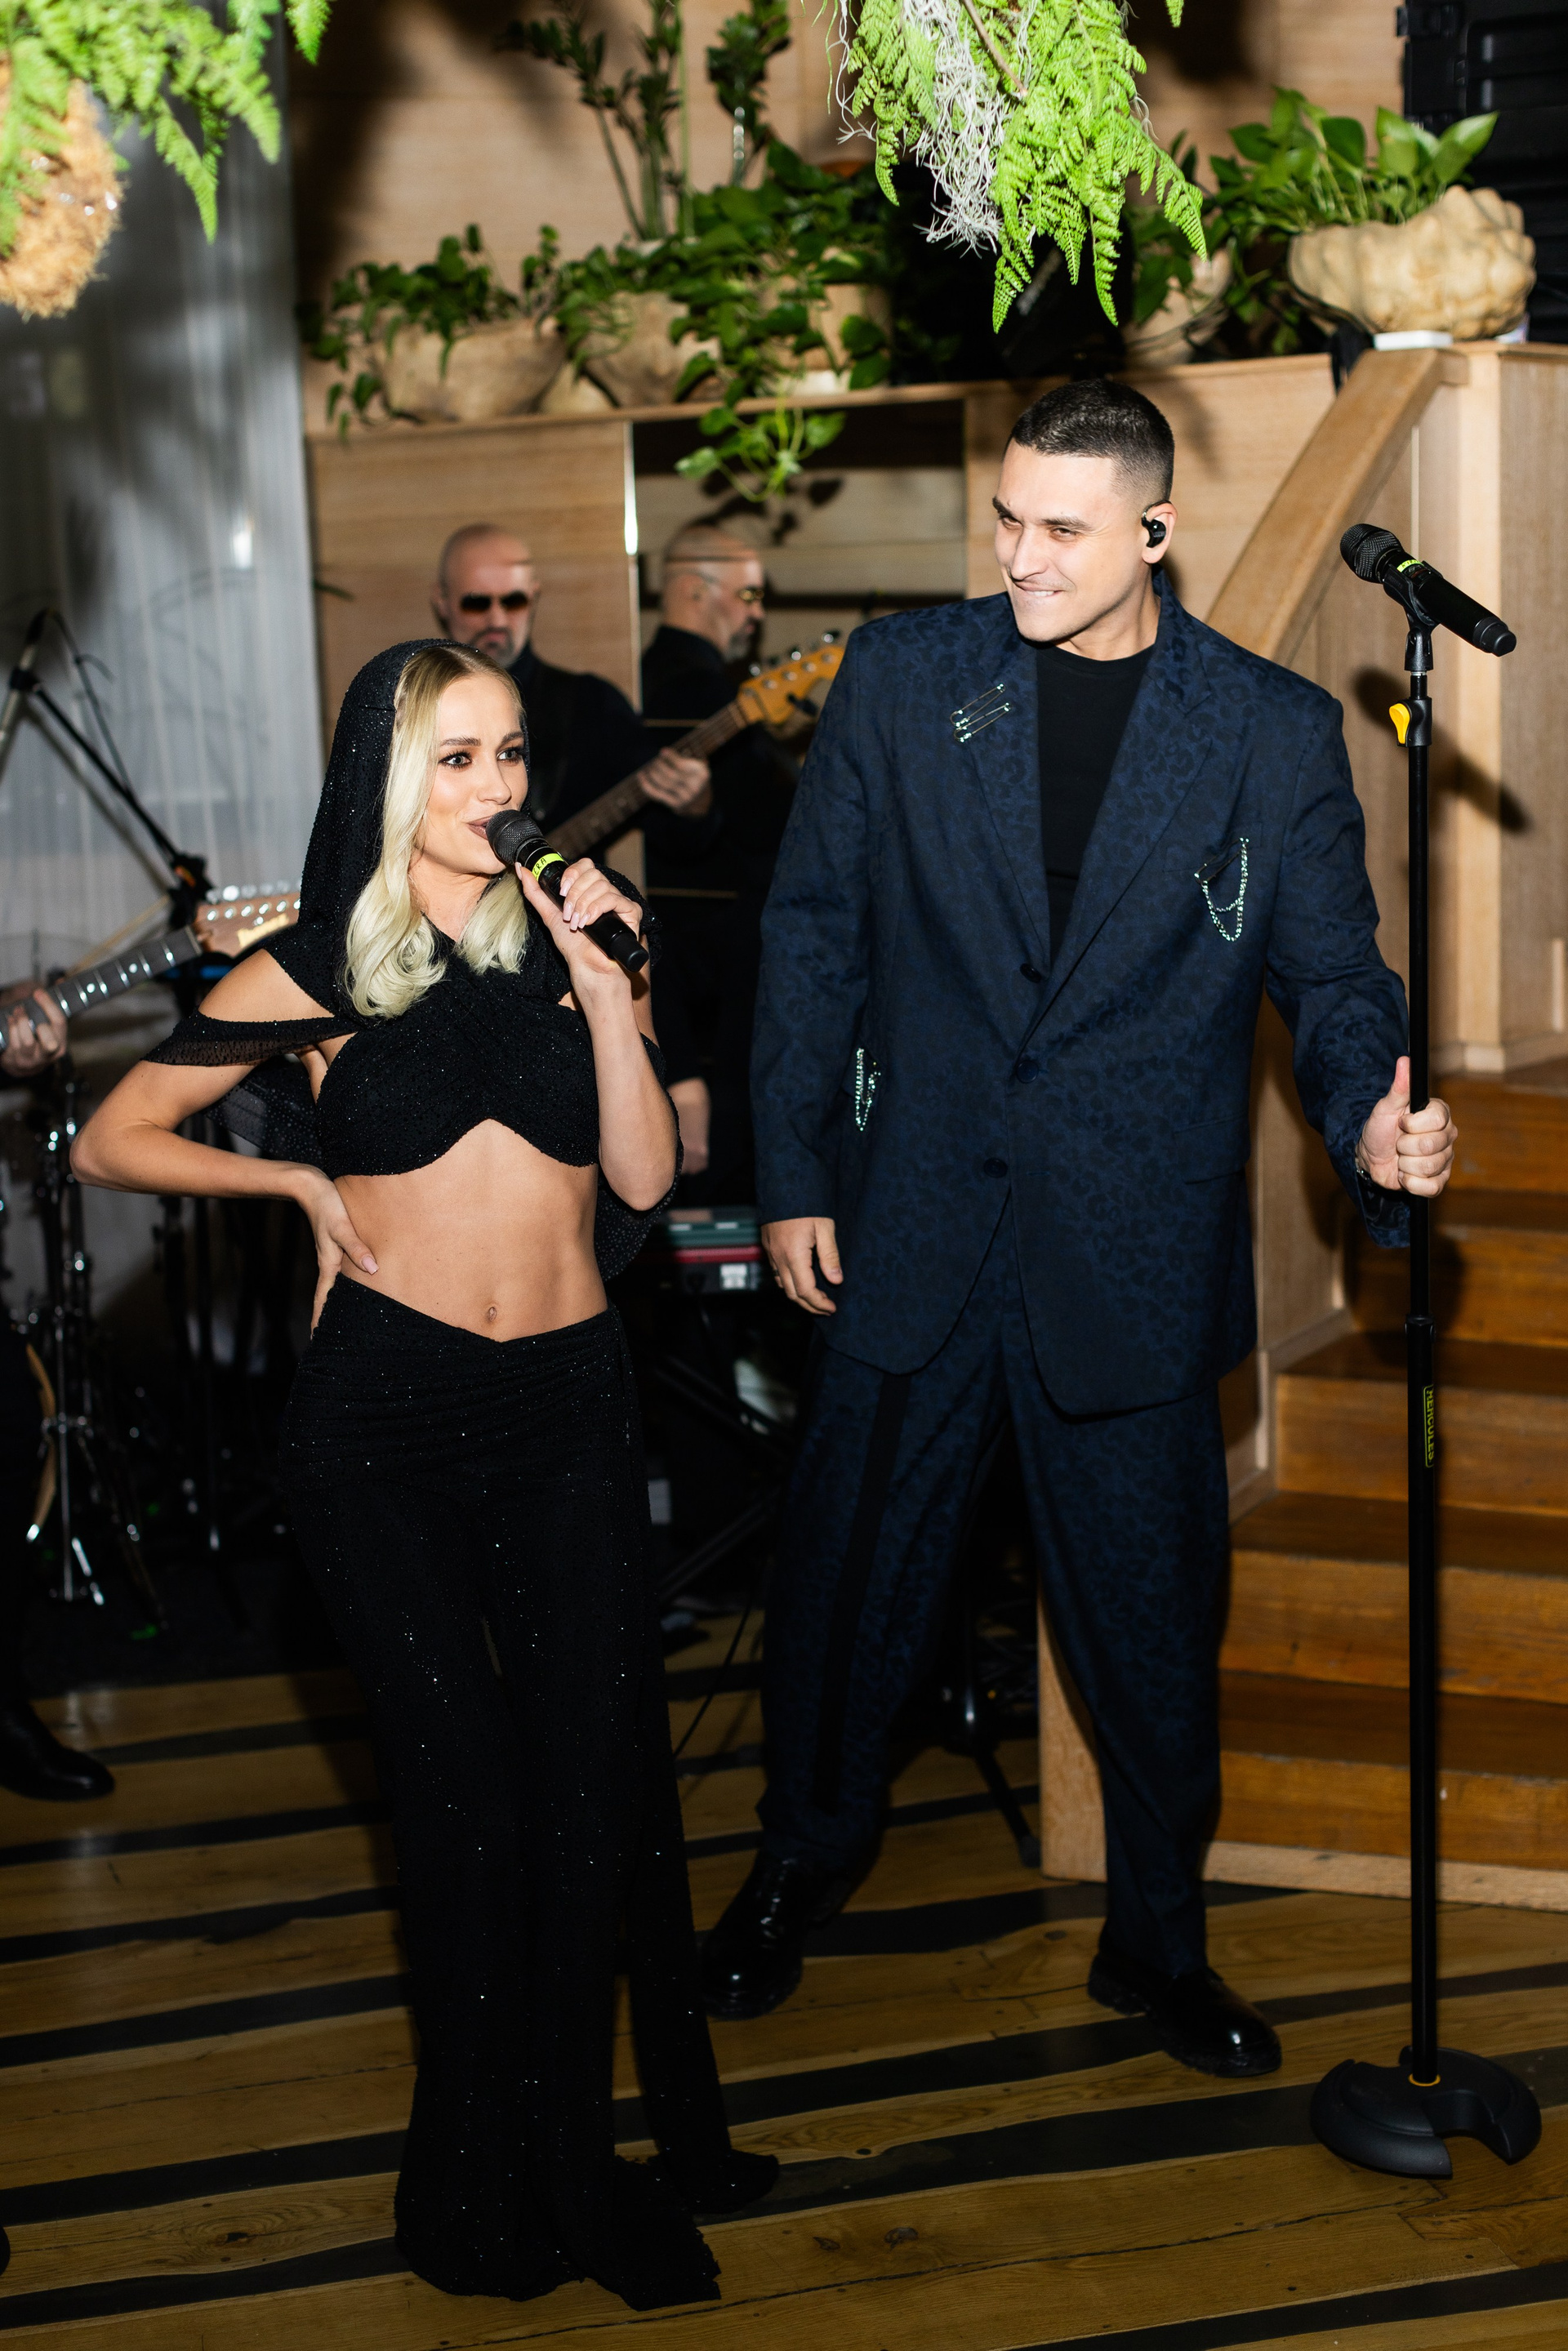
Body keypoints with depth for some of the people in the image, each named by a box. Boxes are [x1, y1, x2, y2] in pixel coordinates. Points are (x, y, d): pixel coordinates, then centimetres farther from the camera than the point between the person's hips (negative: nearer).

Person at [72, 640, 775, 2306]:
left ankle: (593, 2152, 12)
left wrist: (603, 984, -8)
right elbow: (113, 1142, 6)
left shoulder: (571, 943, 10)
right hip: (383, 1415, -2)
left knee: (596, 1788, -3)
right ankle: (492, 2185, 13)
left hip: (568, 1406, 2)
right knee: (464, 1794, -3)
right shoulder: (313, 974, 3)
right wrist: (300, 1180, 1)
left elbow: (641, 1178, -1)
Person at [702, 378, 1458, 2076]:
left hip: (1134, 1252, -1)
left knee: (1150, 1615, 9)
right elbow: (813, 932, 4)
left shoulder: (1275, 734, -2)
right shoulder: (902, 678, 0)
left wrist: (1371, 1120, -21)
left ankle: (1157, 1941, 31)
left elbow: (1331, 976, 1)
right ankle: (798, 1872, 39)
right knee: (847, 1574, 14)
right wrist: (791, 1177, 1)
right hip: (912, 1231, 1)